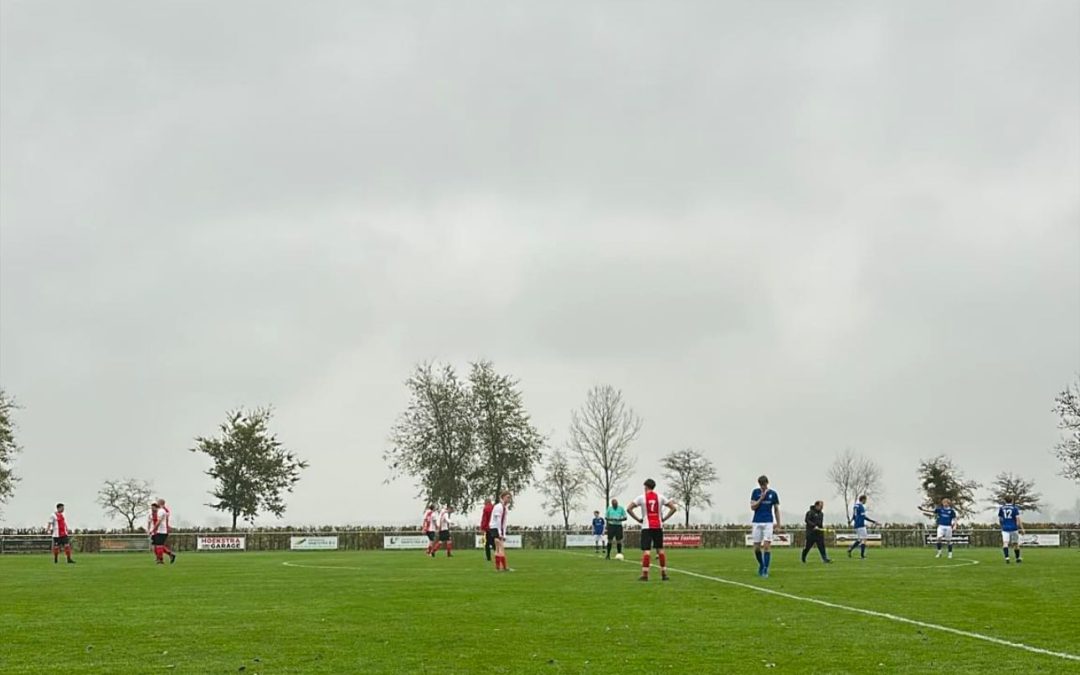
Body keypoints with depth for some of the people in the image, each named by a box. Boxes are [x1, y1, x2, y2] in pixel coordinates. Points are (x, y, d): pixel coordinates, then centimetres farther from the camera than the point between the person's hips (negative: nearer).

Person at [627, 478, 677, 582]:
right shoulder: (660, 497, 5)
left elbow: (629, 509, -8)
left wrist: (638, 519, 0)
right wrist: (664, 519, 6)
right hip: (658, 526, 3)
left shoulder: (642, 498, -2)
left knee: (646, 550, -5)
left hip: (647, 527, -3)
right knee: (660, 549, 11)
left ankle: (645, 574, -11)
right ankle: (664, 573, 12)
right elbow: (673, 508, 4)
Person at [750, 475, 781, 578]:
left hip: (768, 523, -1)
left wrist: (778, 525, 5)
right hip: (757, 523, 1)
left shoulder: (773, 493, 4)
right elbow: (752, 507, -3)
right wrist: (761, 498, -14)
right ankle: (761, 564, 26)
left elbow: (776, 510, 9)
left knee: (767, 546, -12)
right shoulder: (755, 492, 4)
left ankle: (765, 570, -9)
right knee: (756, 548, 2)